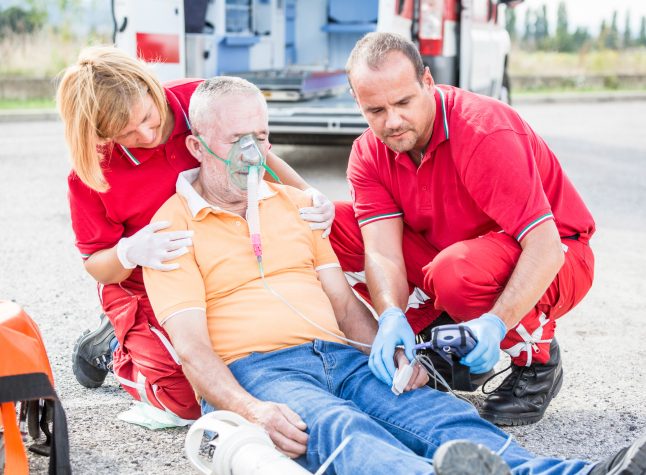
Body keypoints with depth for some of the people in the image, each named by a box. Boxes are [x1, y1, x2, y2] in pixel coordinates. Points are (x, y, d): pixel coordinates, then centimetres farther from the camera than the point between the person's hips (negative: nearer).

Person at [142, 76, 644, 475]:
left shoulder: (294, 203, 23)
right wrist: (251, 411, -25)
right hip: (254, 372, -5)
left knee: (438, 411, -22)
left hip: (339, 354, 5)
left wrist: (393, 353, -1)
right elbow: (192, 347, -7)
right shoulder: (173, 227, 4)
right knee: (338, 428, -38)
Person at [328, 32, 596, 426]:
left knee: (455, 271, -40)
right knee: (333, 226, -9)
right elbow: (382, 252, -20)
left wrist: (495, 323, -46)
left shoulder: (486, 132, -29)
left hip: (551, 264, -6)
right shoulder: (370, 153, -10)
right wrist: (392, 319, -41)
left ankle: (537, 360, -9)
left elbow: (545, 248, -33)